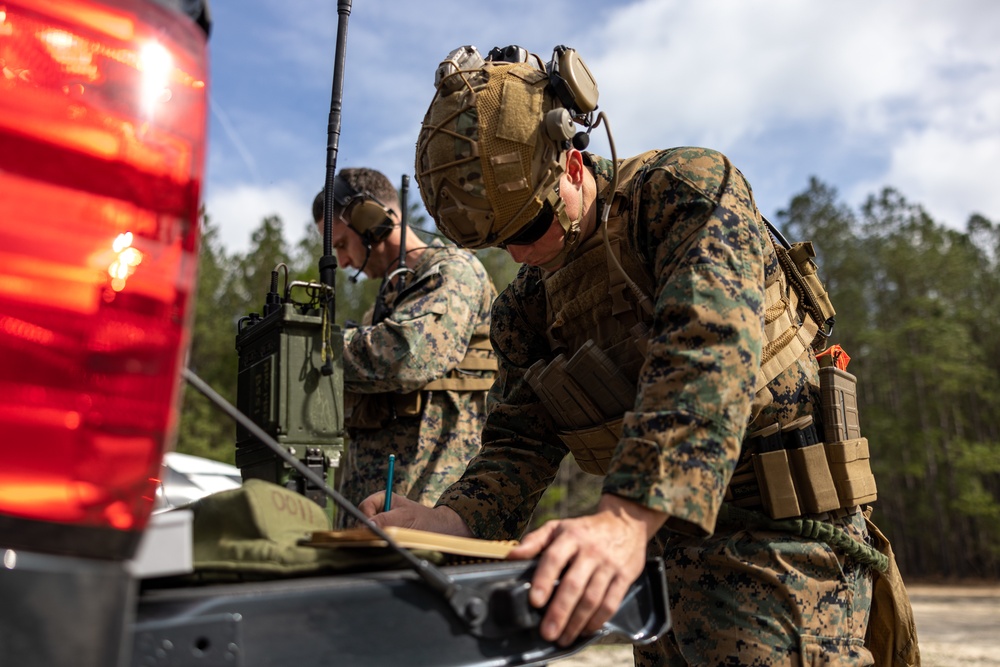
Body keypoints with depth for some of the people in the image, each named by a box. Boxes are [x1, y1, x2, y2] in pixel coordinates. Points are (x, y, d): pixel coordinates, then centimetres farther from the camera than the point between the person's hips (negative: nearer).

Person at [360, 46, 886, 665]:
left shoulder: (688, 188, -13)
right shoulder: (527, 305, 8)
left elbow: (708, 352, -29)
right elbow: (519, 441, 2)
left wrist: (627, 517, -41)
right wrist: (451, 517, -20)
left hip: (781, 530, -6)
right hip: (666, 543, 6)